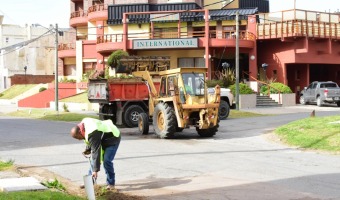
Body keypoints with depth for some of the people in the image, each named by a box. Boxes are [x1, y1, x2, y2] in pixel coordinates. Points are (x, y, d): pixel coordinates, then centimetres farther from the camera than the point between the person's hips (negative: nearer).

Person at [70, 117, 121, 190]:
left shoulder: (92, 134, -36)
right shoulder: (83, 123, -8)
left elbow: (96, 151, -37)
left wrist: (95, 170, -36)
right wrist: (88, 149, -3)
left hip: (112, 138, -10)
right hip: (103, 139, 10)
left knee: (106, 161, -20)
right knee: (94, 159, 9)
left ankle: (111, 184, -5)